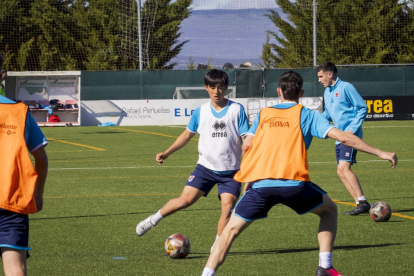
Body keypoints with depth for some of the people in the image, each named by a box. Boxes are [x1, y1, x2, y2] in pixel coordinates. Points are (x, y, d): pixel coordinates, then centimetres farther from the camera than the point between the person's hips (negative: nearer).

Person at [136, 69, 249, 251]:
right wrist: (167, 152, 6)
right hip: (206, 167, 1)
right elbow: (188, 134, 14)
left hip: (230, 171, -1)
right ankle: (153, 220, 14)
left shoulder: (237, 110, -6)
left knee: (228, 208, -13)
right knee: (185, 200, -8)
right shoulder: (201, 112, 2)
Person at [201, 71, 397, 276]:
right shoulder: (307, 115, 14)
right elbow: (343, 138, 7)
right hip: (293, 182, -1)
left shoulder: (263, 114, 21)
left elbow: (246, 146, 11)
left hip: (260, 184, 1)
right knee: (329, 210, 24)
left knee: (230, 230, 12)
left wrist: (248, 180, 24)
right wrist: (380, 153, 11)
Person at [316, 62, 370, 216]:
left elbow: (362, 108, -9)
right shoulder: (327, 92, 17)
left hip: (350, 135, -9)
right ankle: (360, 204, 7)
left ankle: (363, 202, -21)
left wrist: (353, 129, -16)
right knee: (341, 172, 5)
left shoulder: (346, 87, -9)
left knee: (344, 168, -20)